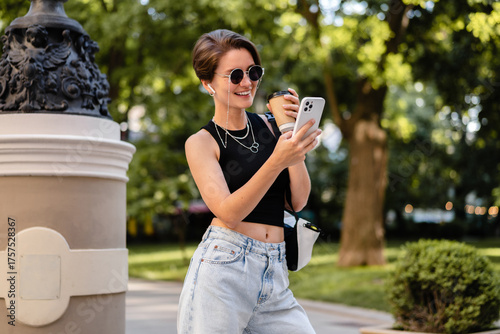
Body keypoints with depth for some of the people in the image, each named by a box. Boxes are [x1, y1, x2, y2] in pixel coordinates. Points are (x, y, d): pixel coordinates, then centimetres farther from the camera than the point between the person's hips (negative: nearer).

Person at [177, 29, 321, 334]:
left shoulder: (268, 125, 12)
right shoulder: (201, 143, 0)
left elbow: (299, 201, 7)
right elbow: (229, 213, -14)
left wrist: (294, 136, -4)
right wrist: (277, 161, -24)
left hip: (275, 273, 4)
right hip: (223, 265, -4)